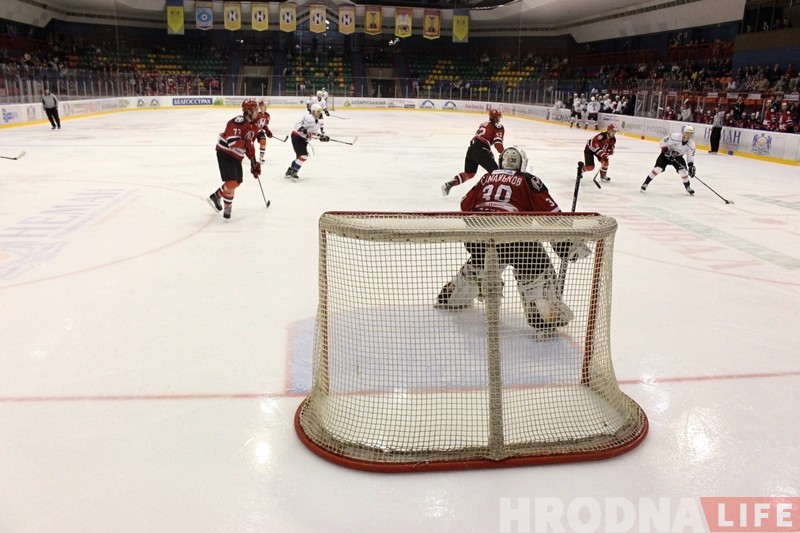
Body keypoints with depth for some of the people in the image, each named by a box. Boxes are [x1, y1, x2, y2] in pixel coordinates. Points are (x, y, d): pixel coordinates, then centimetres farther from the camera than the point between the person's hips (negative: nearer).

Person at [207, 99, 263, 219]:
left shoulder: (254, 126, 8)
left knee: (237, 182, 15)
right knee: (231, 182, -15)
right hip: (225, 153, -9)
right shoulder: (239, 122, -22)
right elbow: (232, 141, -31)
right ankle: (227, 207, 7)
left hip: (236, 156, 10)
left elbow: (249, 145, 16)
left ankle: (216, 196, 34)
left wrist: (254, 163, 14)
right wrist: (246, 144, -24)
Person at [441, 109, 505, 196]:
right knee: (495, 171, 2)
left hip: (471, 149, 8)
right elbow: (497, 142, -11)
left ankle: (448, 185, 9)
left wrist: (490, 154, 34)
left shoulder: (483, 124, 26)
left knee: (468, 173, 19)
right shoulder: (498, 127, 3)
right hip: (480, 151, -7)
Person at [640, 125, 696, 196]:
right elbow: (662, 143, -23)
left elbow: (690, 156, -6)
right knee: (657, 168, -17)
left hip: (678, 157, 3)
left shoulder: (691, 144, -17)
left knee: (683, 171, -11)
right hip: (666, 154, -3)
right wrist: (666, 151, -32)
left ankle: (688, 187, 12)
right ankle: (645, 184, -5)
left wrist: (691, 166, -16)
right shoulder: (675, 137, -31)